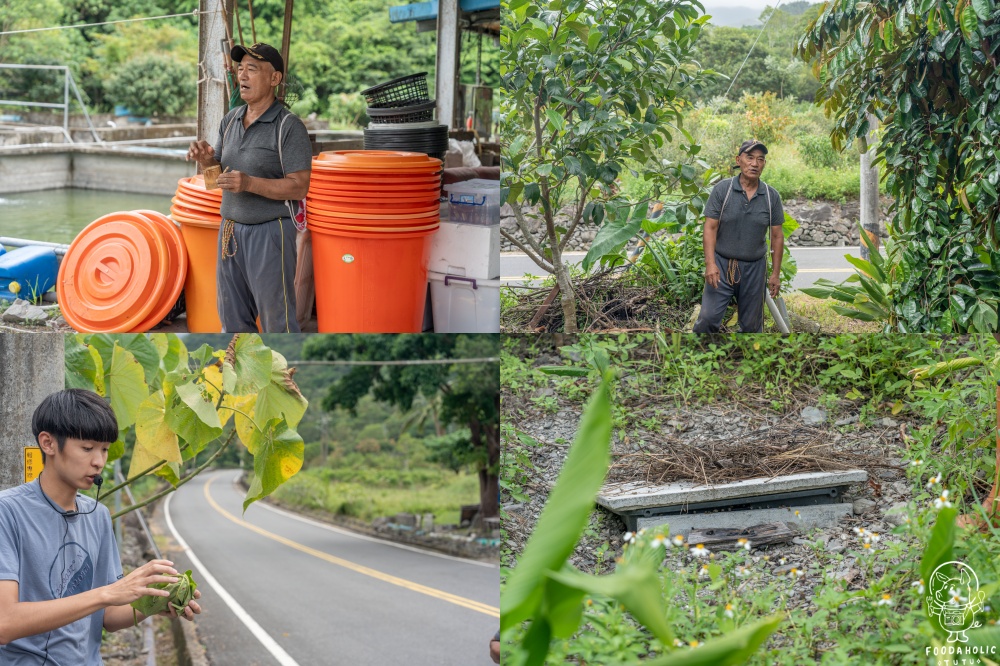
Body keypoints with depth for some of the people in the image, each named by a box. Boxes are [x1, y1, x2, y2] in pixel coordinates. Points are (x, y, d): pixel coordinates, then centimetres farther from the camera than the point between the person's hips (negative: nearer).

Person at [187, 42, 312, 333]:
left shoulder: (289, 127, -12)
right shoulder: (230, 120, 9)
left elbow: (299, 187, -16)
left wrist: (250, 183, -26)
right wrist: (205, 159, -6)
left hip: (269, 232, -7)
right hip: (230, 229, 7)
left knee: (277, 320, -1)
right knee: (233, 318, 15)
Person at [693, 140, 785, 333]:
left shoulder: (772, 196, -1)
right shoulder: (722, 189, -6)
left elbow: (777, 236, 5)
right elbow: (710, 228, -8)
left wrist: (776, 273, 3)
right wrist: (710, 263, -18)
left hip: (754, 268, 2)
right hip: (722, 265, -2)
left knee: (752, 324, 9)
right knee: (709, 317, -11)